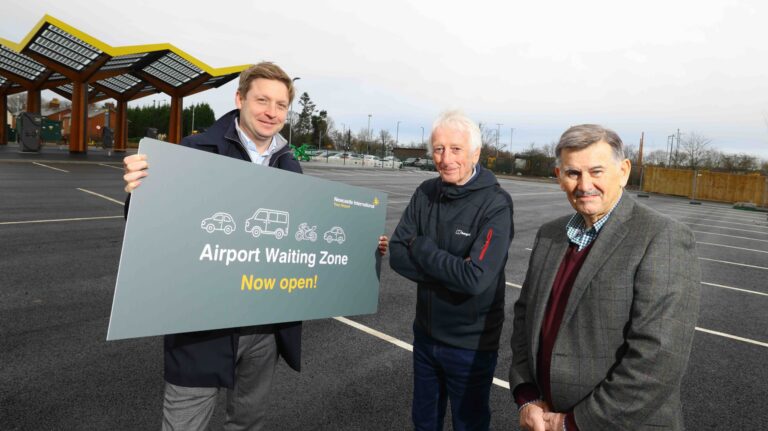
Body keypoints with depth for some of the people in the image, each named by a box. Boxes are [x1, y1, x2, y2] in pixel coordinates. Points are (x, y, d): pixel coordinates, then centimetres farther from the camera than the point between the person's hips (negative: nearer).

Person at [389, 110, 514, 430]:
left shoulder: (496, 205, -19)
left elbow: (476, 279, -28)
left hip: (471, 344, -4)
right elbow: (397, 256, -8)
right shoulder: (426, 193, -4)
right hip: (425, 334, 5)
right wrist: (450, 274, -20)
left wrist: (420, 246, -17)